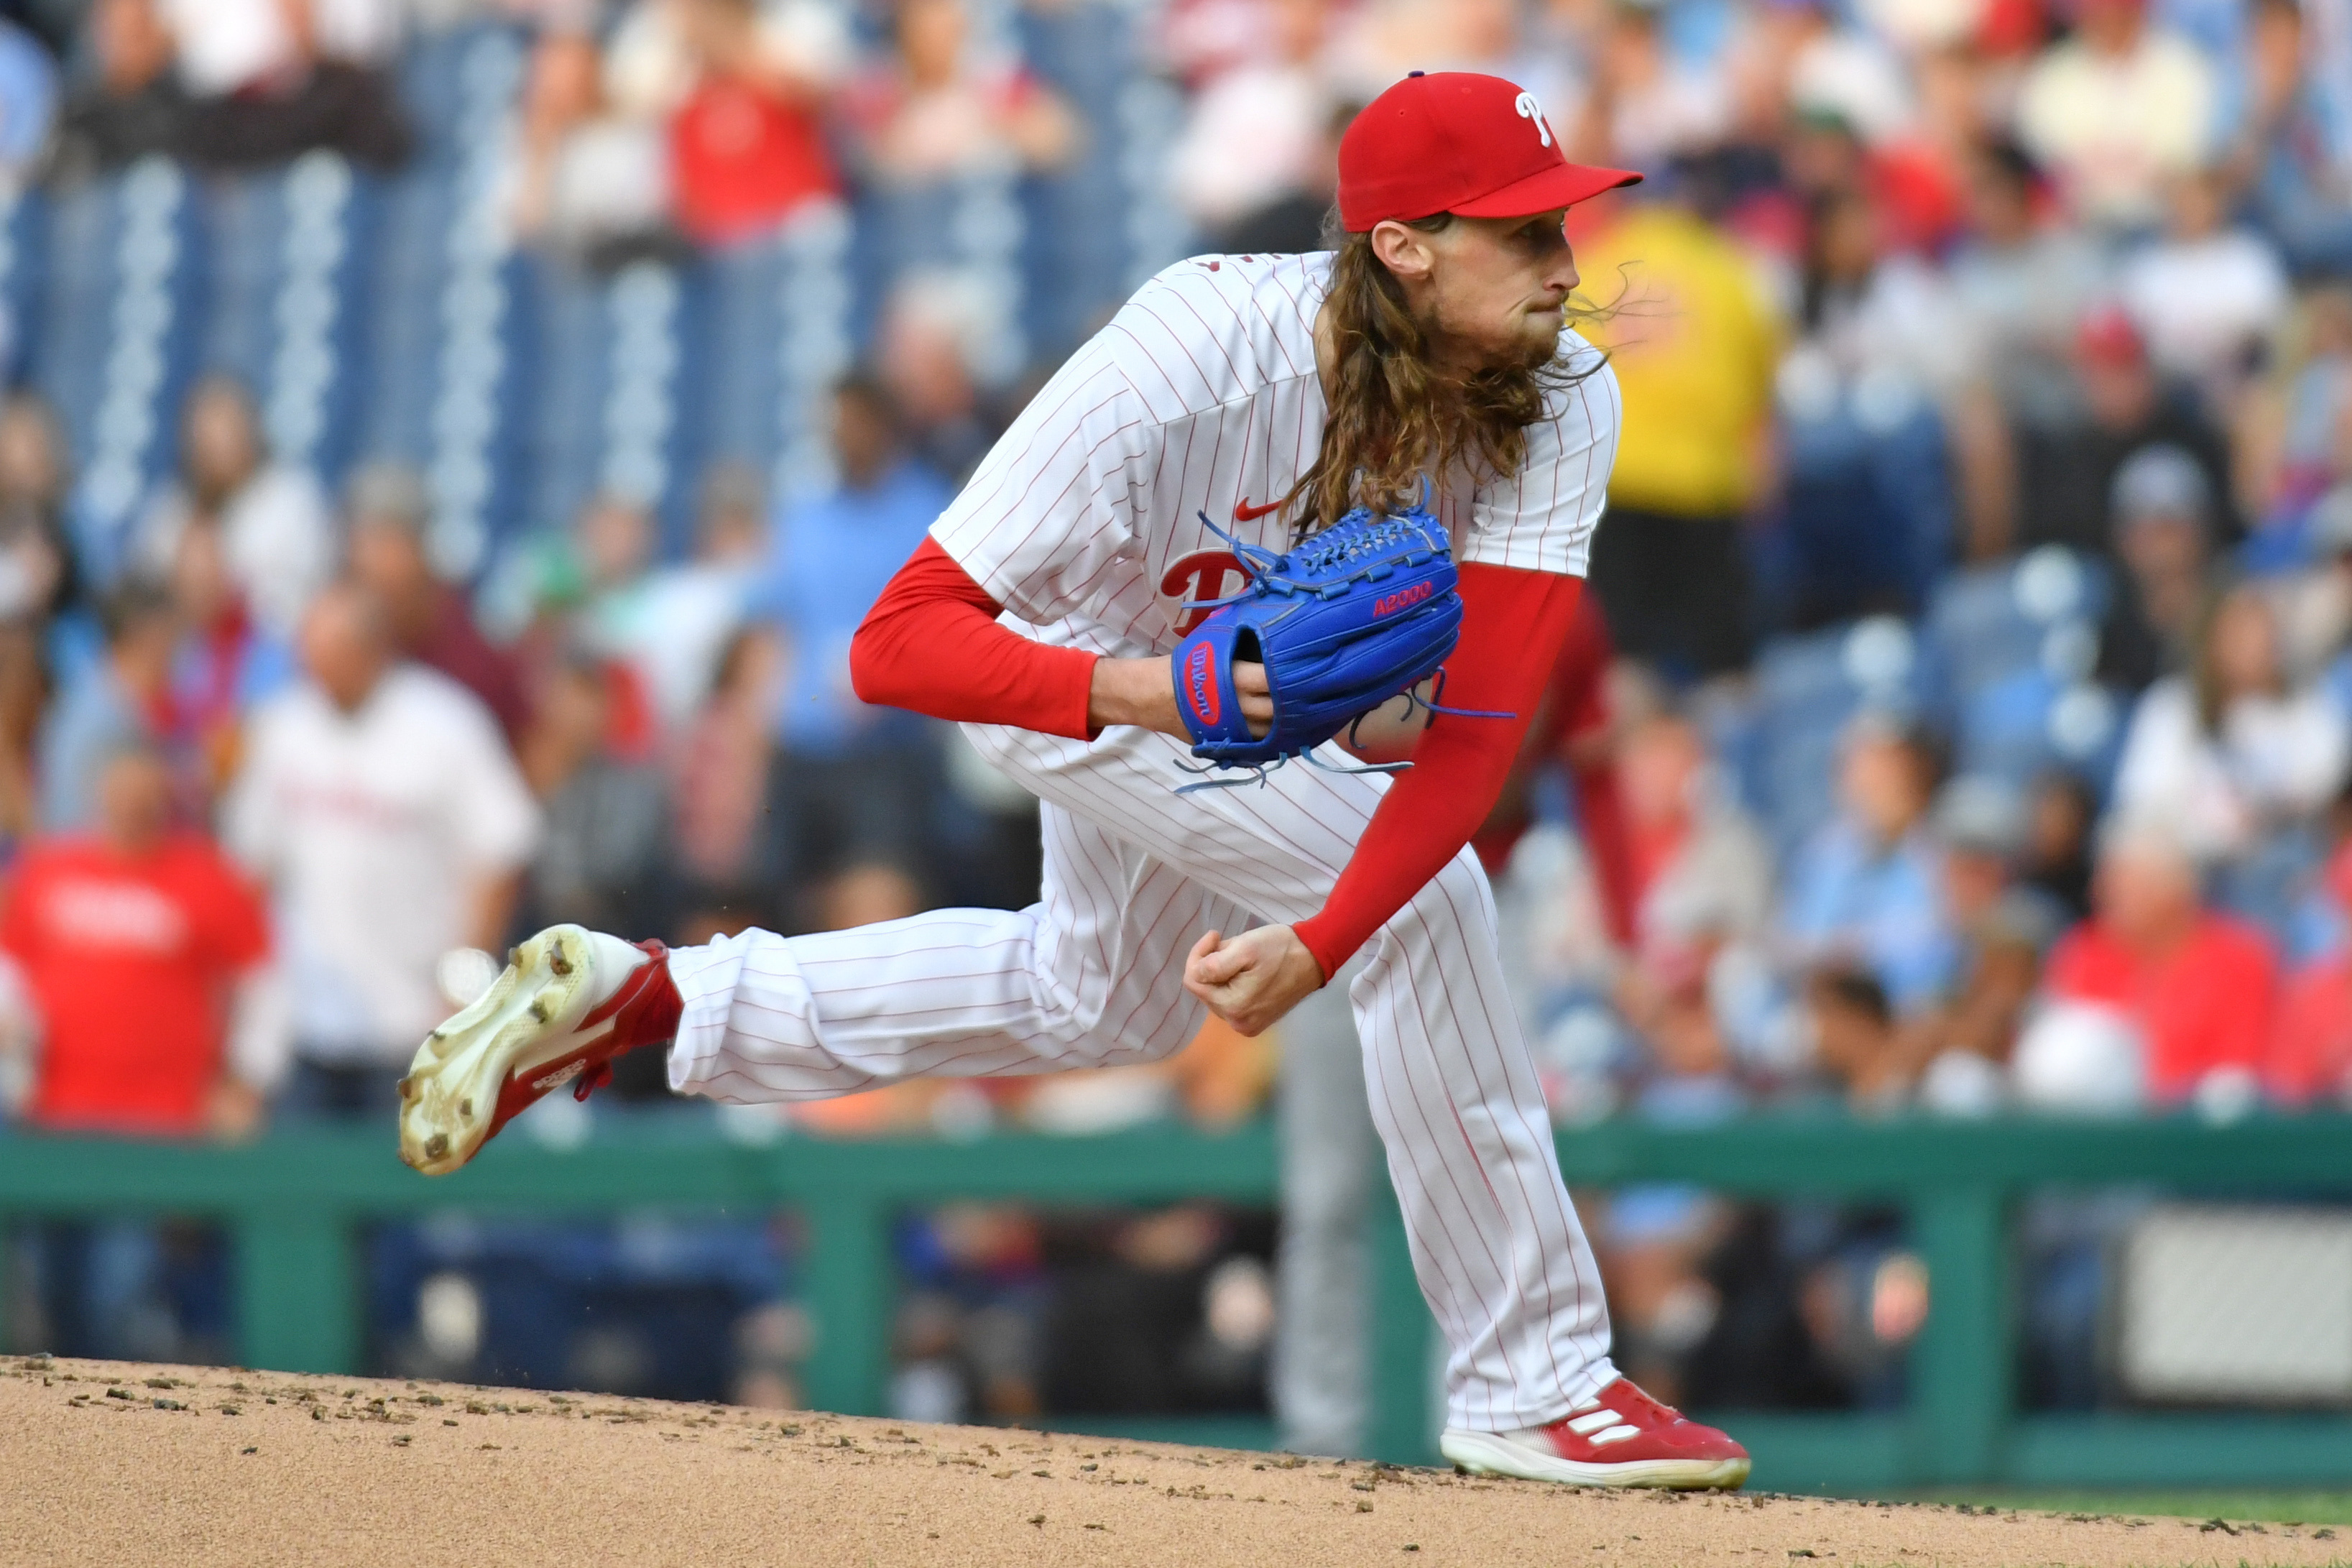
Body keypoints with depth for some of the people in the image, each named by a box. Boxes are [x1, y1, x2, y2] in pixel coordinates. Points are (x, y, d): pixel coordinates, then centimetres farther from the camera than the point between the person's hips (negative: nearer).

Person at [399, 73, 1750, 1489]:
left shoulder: (1560, 403, -30)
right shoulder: (1186, 365, -41)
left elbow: (1485, 722, -35)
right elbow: (898, 642, -40)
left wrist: (1323, 944, -46)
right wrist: (1132, 691, -57)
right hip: (1074, 652, -6)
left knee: (1105, 1000, 27)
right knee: (1427, 901, -20)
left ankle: (646, 999, 38)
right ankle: (1536, 1388, -10)